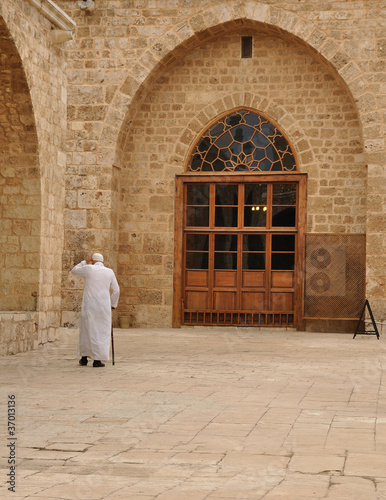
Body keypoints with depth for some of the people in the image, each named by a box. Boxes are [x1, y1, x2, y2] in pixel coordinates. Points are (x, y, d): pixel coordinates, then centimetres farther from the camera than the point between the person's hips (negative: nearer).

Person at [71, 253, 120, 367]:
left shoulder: (88, 269, 0)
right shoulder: (109, 272, 6)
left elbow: (74, 270, 18)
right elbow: (116, 290, 10)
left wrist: (85, 262, 22)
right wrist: (113, 304, 22)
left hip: (89, 306, 0)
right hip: (104, 307, 0)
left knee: (87, 330, 12)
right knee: (102, 332, 5)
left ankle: (84, 358, 18)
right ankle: (97, 360, 1)